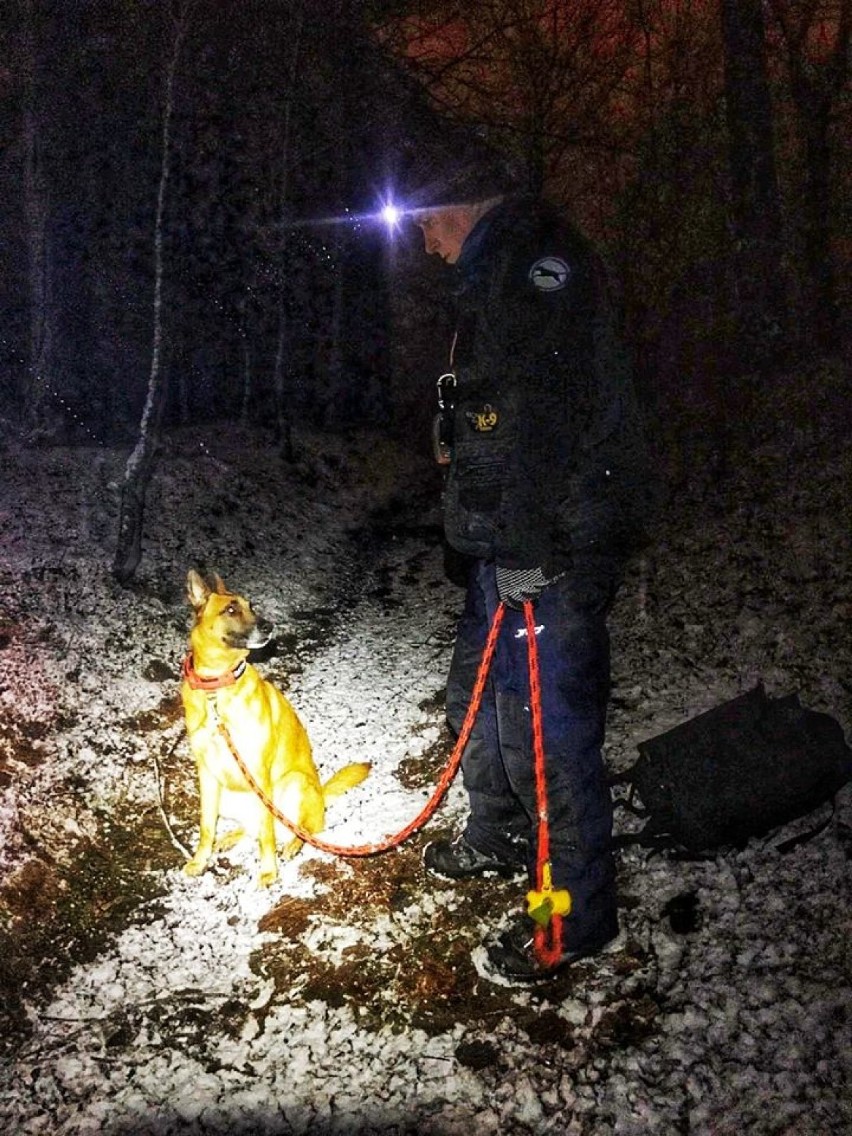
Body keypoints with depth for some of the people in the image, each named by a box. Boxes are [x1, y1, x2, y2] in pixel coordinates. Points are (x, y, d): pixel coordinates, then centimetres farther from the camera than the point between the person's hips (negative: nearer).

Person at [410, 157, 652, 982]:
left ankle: (578, 916, 13)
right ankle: (496, 839, 44)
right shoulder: (496, 279, 21)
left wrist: (527, 549, -25)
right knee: (478, 695, 23)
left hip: (551, 554, -11)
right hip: (509, 548, 11)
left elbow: (547, 414, -24)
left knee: (544, 727, -4)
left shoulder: (539, 258, -13)